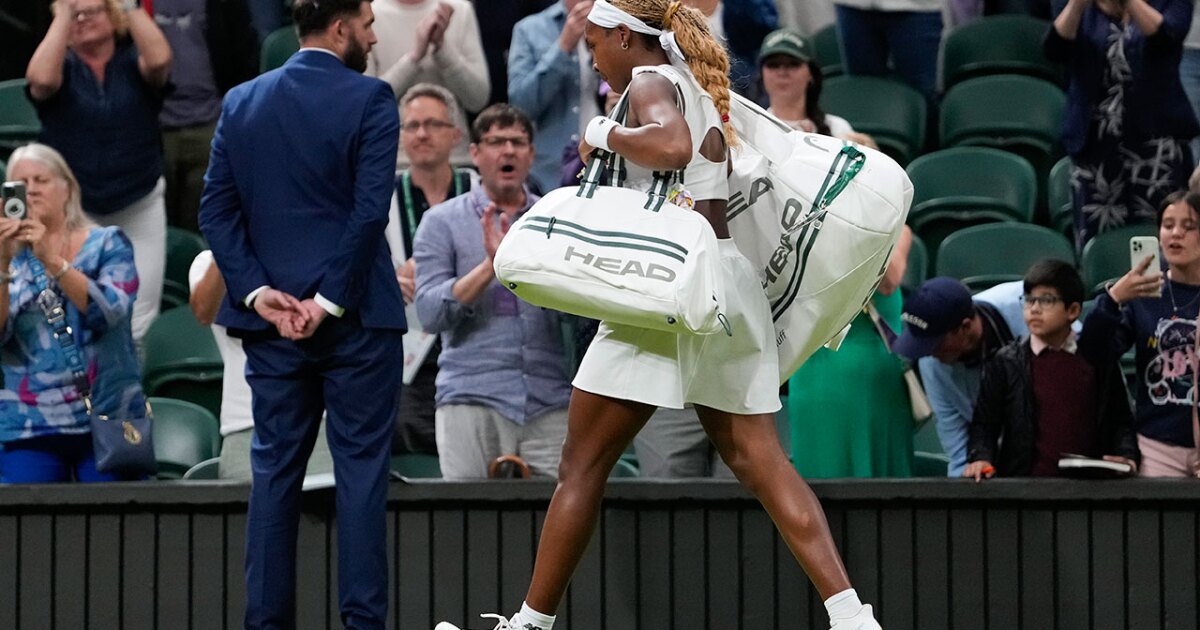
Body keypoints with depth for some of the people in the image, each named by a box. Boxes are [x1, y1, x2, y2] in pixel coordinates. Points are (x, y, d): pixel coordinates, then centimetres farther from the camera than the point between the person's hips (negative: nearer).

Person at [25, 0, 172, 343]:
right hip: (74, 212, 0)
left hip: (139, 208, 0)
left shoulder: (133, 63, 0)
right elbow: (40, 79, -25)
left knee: (138, 323, -1)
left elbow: (159, 60, -24)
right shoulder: (62, 68, -1)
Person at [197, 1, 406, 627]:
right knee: (360, 468, 0)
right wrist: (331, 301, -13)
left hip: (273, 317, 4)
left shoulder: (241, 103, 7)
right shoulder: (369, 99, -7)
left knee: (275, 468, 8)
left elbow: (216, 208, 2)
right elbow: (370, 209, -15)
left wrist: (256, 290, -3)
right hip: (355, 316, -4)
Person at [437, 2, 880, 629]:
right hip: (732, 278, 8)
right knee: (759, 459, 1)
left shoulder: (651, 81, -4)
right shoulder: (701, 91, 22)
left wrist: (607, 136, -10)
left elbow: (672, 146, -25)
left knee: (582, 464, 0)